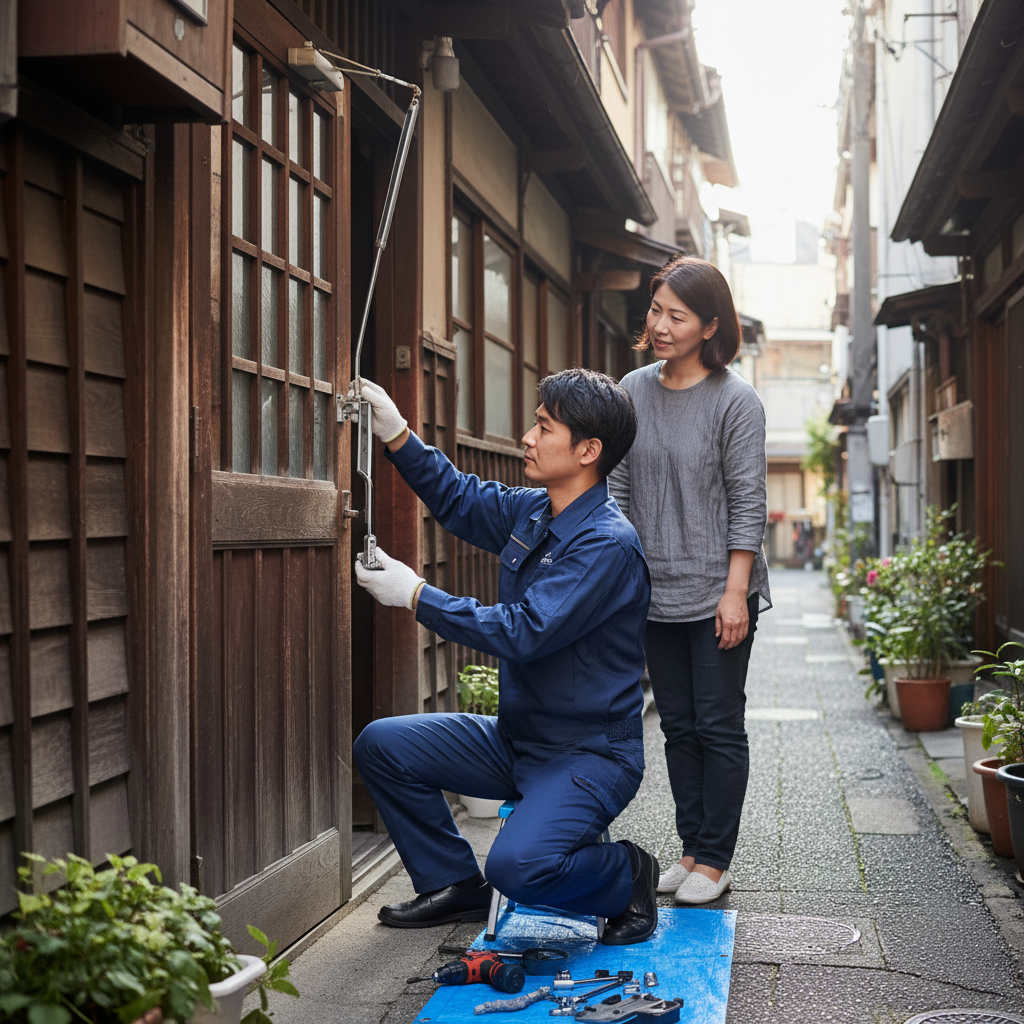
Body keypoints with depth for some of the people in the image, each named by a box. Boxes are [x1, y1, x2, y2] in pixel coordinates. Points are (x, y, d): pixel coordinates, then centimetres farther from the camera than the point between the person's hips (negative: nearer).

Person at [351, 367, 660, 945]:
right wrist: (397, 435, 7)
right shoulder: (531, 512, 4)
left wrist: (416, 595, -22)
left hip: (590, 753, -8)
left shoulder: (608, 544, -22)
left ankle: (627, 878, 2)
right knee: (382, 745, 1)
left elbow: (525, 632, -29)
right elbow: (459, 499, 22)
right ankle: (455, 884, 16)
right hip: (515, 739, 9)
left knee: (518, 865, -31)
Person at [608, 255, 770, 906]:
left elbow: (747, 504, -9)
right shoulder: (633, 392, 6)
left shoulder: (736, 401, -8)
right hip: (656, 591, 5)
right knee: (679, 727, 11)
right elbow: (617, 490, 10)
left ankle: (716, 862, 10)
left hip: (718, 592, -5)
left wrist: (736, 591, -14)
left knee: (719, 728, 1)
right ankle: (693, 851, 21)